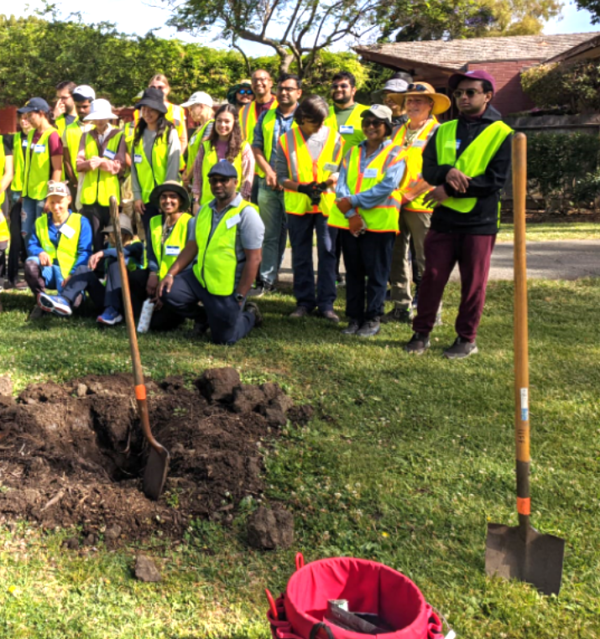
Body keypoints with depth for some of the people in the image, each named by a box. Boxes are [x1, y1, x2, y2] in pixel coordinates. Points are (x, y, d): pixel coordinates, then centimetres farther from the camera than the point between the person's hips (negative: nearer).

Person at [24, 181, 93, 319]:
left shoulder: (81, 222, 0)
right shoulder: (40, 222, 12)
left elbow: (84, 252, -7)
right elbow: (31, 245, 10)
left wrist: (72, 274, -20)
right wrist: (40, 252, -16)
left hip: (71, 274, -3)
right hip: (49, 273, 3)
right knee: (30, 262, -28)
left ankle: (64, 300, -66)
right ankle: (41, 301, -16)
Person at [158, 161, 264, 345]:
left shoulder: (246, 214, -13)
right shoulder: (205, 210, 9)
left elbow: (254, 259, -16)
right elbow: (192, 246, 12)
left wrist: (240, 297, -17)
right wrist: (171, 273, 0)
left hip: (226, 288, -6)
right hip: (199, 278, 6)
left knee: (223, 338, -1)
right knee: (167, 292, -13)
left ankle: (250, 315, 32)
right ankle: (207, 316, 15)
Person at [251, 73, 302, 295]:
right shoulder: (266, 117, 13)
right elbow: (256, 147, 11)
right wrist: (269, 172, -6)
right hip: (269, 185, 3)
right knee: (270, 234, 6)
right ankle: (266, 280, 11)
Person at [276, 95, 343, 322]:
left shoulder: (334, 138, 5)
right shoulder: (286, 140, 4)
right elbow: (281, 177, 4)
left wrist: (330, 181, -12)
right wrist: (301, 187, -13)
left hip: (327, 203, 0)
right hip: (297, 206, 1)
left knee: (327, 253, -1)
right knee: (301, 256, 7)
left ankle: (326, 303, 6)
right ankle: (304, 301, 18)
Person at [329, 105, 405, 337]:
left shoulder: (394, 154, 0)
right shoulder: (353, 152, 14)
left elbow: (387, 187, -14)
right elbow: (341, 184, 3)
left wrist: (353, 201, -15)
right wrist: (351, 214, -12)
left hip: (379, 222, -4)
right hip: (349, 222, 5)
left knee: (376, 274, 1)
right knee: (353, 272, 9)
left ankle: (372, 319, 10)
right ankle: (354, 317, 18)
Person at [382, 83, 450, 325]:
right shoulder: (399, 132, 16)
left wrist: (409, 194, -16)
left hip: (421, 205, -6)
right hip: (395, 204, 6)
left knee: (425, 261, -2)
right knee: (396, 257, 8)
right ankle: (402, 307, 18)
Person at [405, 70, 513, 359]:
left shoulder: (502, 134, -2)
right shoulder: (444, 131, 11)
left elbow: (495, 180, -12)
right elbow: (428, 169, 2)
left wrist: (450, 189, -16)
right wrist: (448, 172, -21)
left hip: (480, 222, -3)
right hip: (443, 219, 3)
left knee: (473, 283, 5)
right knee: (432, 276, 5)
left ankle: (466, 338, 18)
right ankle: (421, 333, 18)